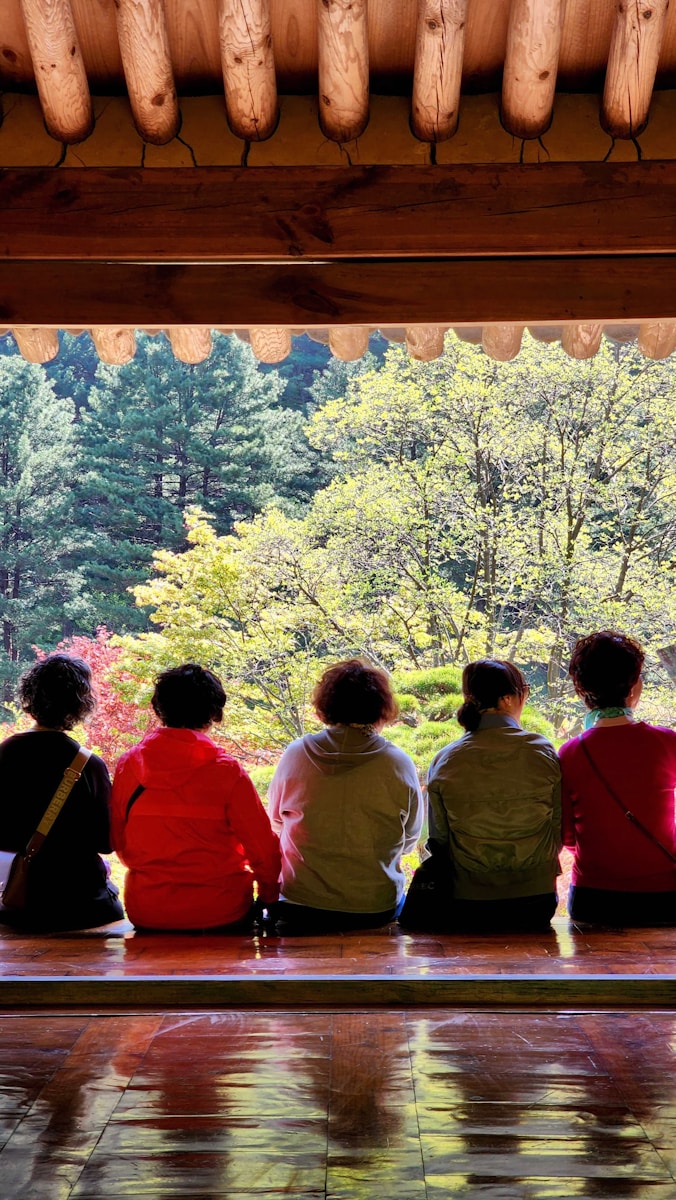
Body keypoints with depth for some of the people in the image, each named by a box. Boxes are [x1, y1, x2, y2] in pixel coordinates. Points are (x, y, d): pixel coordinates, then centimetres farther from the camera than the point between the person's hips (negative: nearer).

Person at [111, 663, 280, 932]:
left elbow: (118, 842, 8)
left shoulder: (128, 764, -3)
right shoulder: (226, 771, -12)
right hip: (219, 913, -2)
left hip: (144, 913, 2)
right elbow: (262, 847, -8)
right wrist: (269, 896, 10)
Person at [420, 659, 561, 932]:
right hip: (535, 899, 0)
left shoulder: (444, 761, -7)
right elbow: (561, 828, 0)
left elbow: (438, 840, 0)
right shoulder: (543, 751, -8)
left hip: (466, 902, 0)